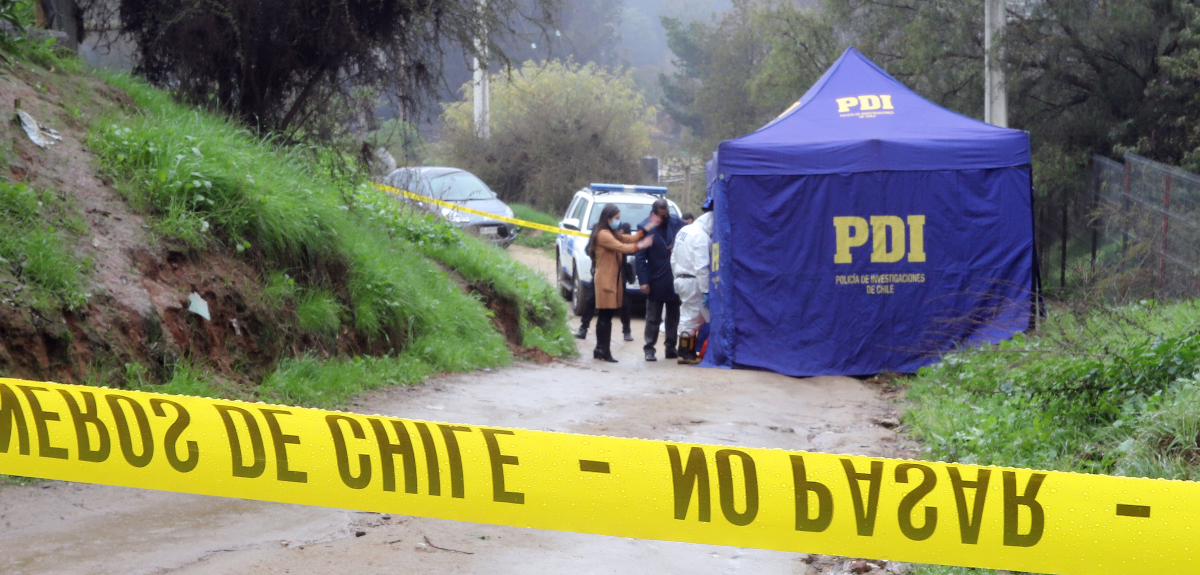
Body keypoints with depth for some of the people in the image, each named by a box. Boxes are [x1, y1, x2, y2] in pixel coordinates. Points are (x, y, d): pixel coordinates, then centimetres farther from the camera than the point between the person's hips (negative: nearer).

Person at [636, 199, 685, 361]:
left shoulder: (676, 223, -1)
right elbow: (640, 257, -8)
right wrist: (643, 281, -13)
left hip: (675, 281, 3)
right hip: (656, 281, -3)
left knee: (673, 317, 12)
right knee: (653, 318, 4)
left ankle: (670, 348, 21)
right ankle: (649, 349, 10)